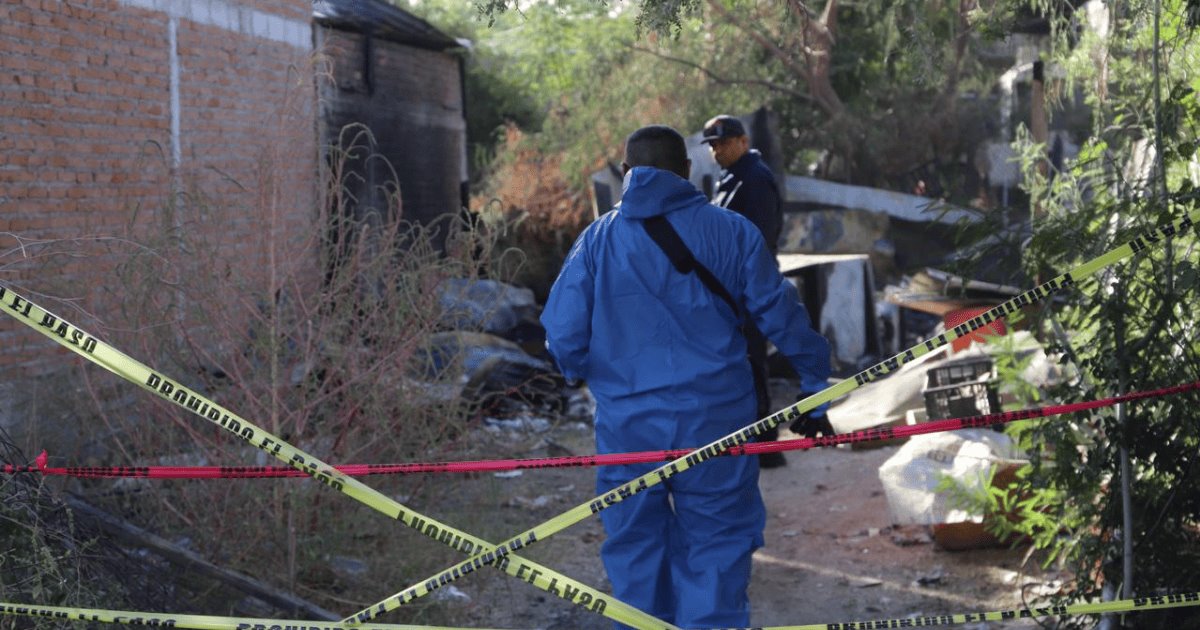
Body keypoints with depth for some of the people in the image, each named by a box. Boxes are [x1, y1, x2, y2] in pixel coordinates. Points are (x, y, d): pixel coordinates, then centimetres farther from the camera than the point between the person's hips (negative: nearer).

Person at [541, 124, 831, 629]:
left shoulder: (598, 238, 0)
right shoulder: (731, 231, -1)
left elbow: (562, 336, -2)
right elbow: (780, 315, 3)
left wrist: (583, 373, 20)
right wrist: (816, 377, 18)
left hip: (627, 423, 1)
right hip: (715, 421, -1)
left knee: (634, 552, 15)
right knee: (716, 549, 7)